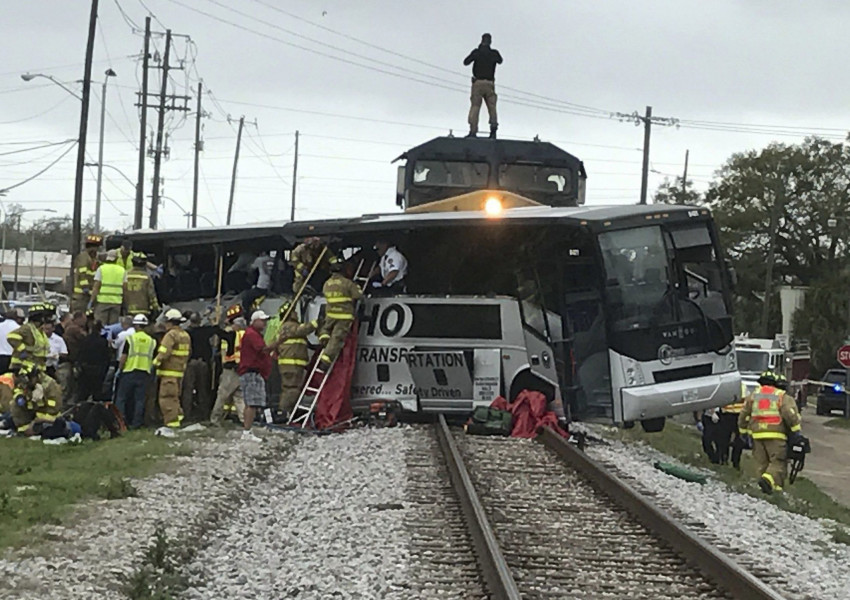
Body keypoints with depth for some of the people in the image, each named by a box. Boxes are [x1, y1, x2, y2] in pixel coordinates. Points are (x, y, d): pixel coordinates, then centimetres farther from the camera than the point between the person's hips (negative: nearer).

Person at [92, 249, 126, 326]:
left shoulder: (101, 269, -1)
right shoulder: (122, 270, 7)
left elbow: (96, 287, -5)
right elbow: (124, 287, 5)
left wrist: (92, 300, -2)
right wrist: (124, 301, 13)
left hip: (103, 300, -2)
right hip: (116, 301, 2)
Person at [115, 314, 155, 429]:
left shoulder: (131, 338, -6)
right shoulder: (151, 341, 5)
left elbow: (123, 358, -6)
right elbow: (153, 360, 8)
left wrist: (119, 369, 6)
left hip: (130, 372, -3)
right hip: (145, 373, 3)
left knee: (122, 398, 6)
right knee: (140, 399, 6)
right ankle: (136, 423, 3)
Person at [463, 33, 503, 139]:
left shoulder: (477, 52, -1)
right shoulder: (494, 53, 6)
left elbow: (466, 62, 5)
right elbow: (500, 61, 26)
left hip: (478, 82, -2)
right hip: (490, 83, 2)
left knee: (475, 106, -4)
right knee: (492, 107, 7)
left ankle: (473, 130, -14)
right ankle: (493, 124, -16)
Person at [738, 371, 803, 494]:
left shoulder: (752, 396, 16)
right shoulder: (782, 397, 3)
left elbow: (743, 415, 15)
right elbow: (790, 415, -10)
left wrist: (744, 432, 22)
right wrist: (797, 431, -5)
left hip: (757, 434, 4)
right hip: (776, 435, -4)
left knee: (762, 463, 11)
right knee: (778, 462, -3)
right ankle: (768, 479, -28)